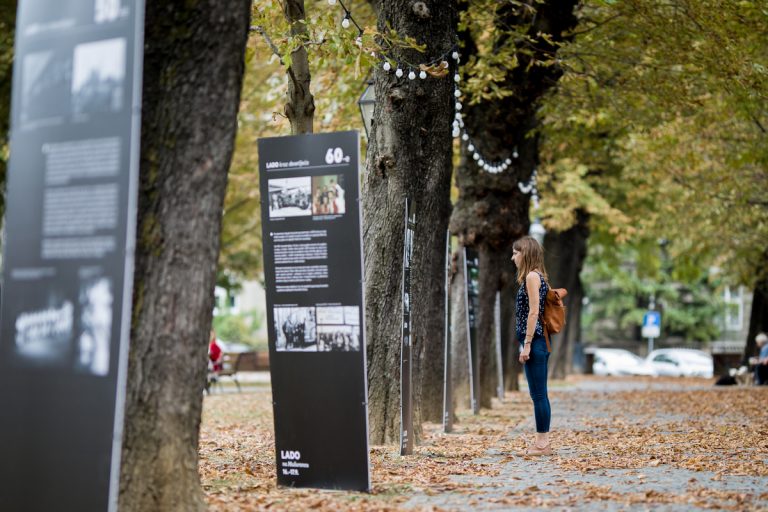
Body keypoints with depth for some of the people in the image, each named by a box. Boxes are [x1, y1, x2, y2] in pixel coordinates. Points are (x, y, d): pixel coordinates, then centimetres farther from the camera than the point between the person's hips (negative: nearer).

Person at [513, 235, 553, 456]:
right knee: (539, 394, 11)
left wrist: (527, 345, -18)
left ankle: (542, 443, -4)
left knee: (538, 394, -6)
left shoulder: (532, 276, -11)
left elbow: (534, 311, -17)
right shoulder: (540, 276, 17)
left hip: (534, 341, -10)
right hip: (541, 342, 10)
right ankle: (542, 442, 15)